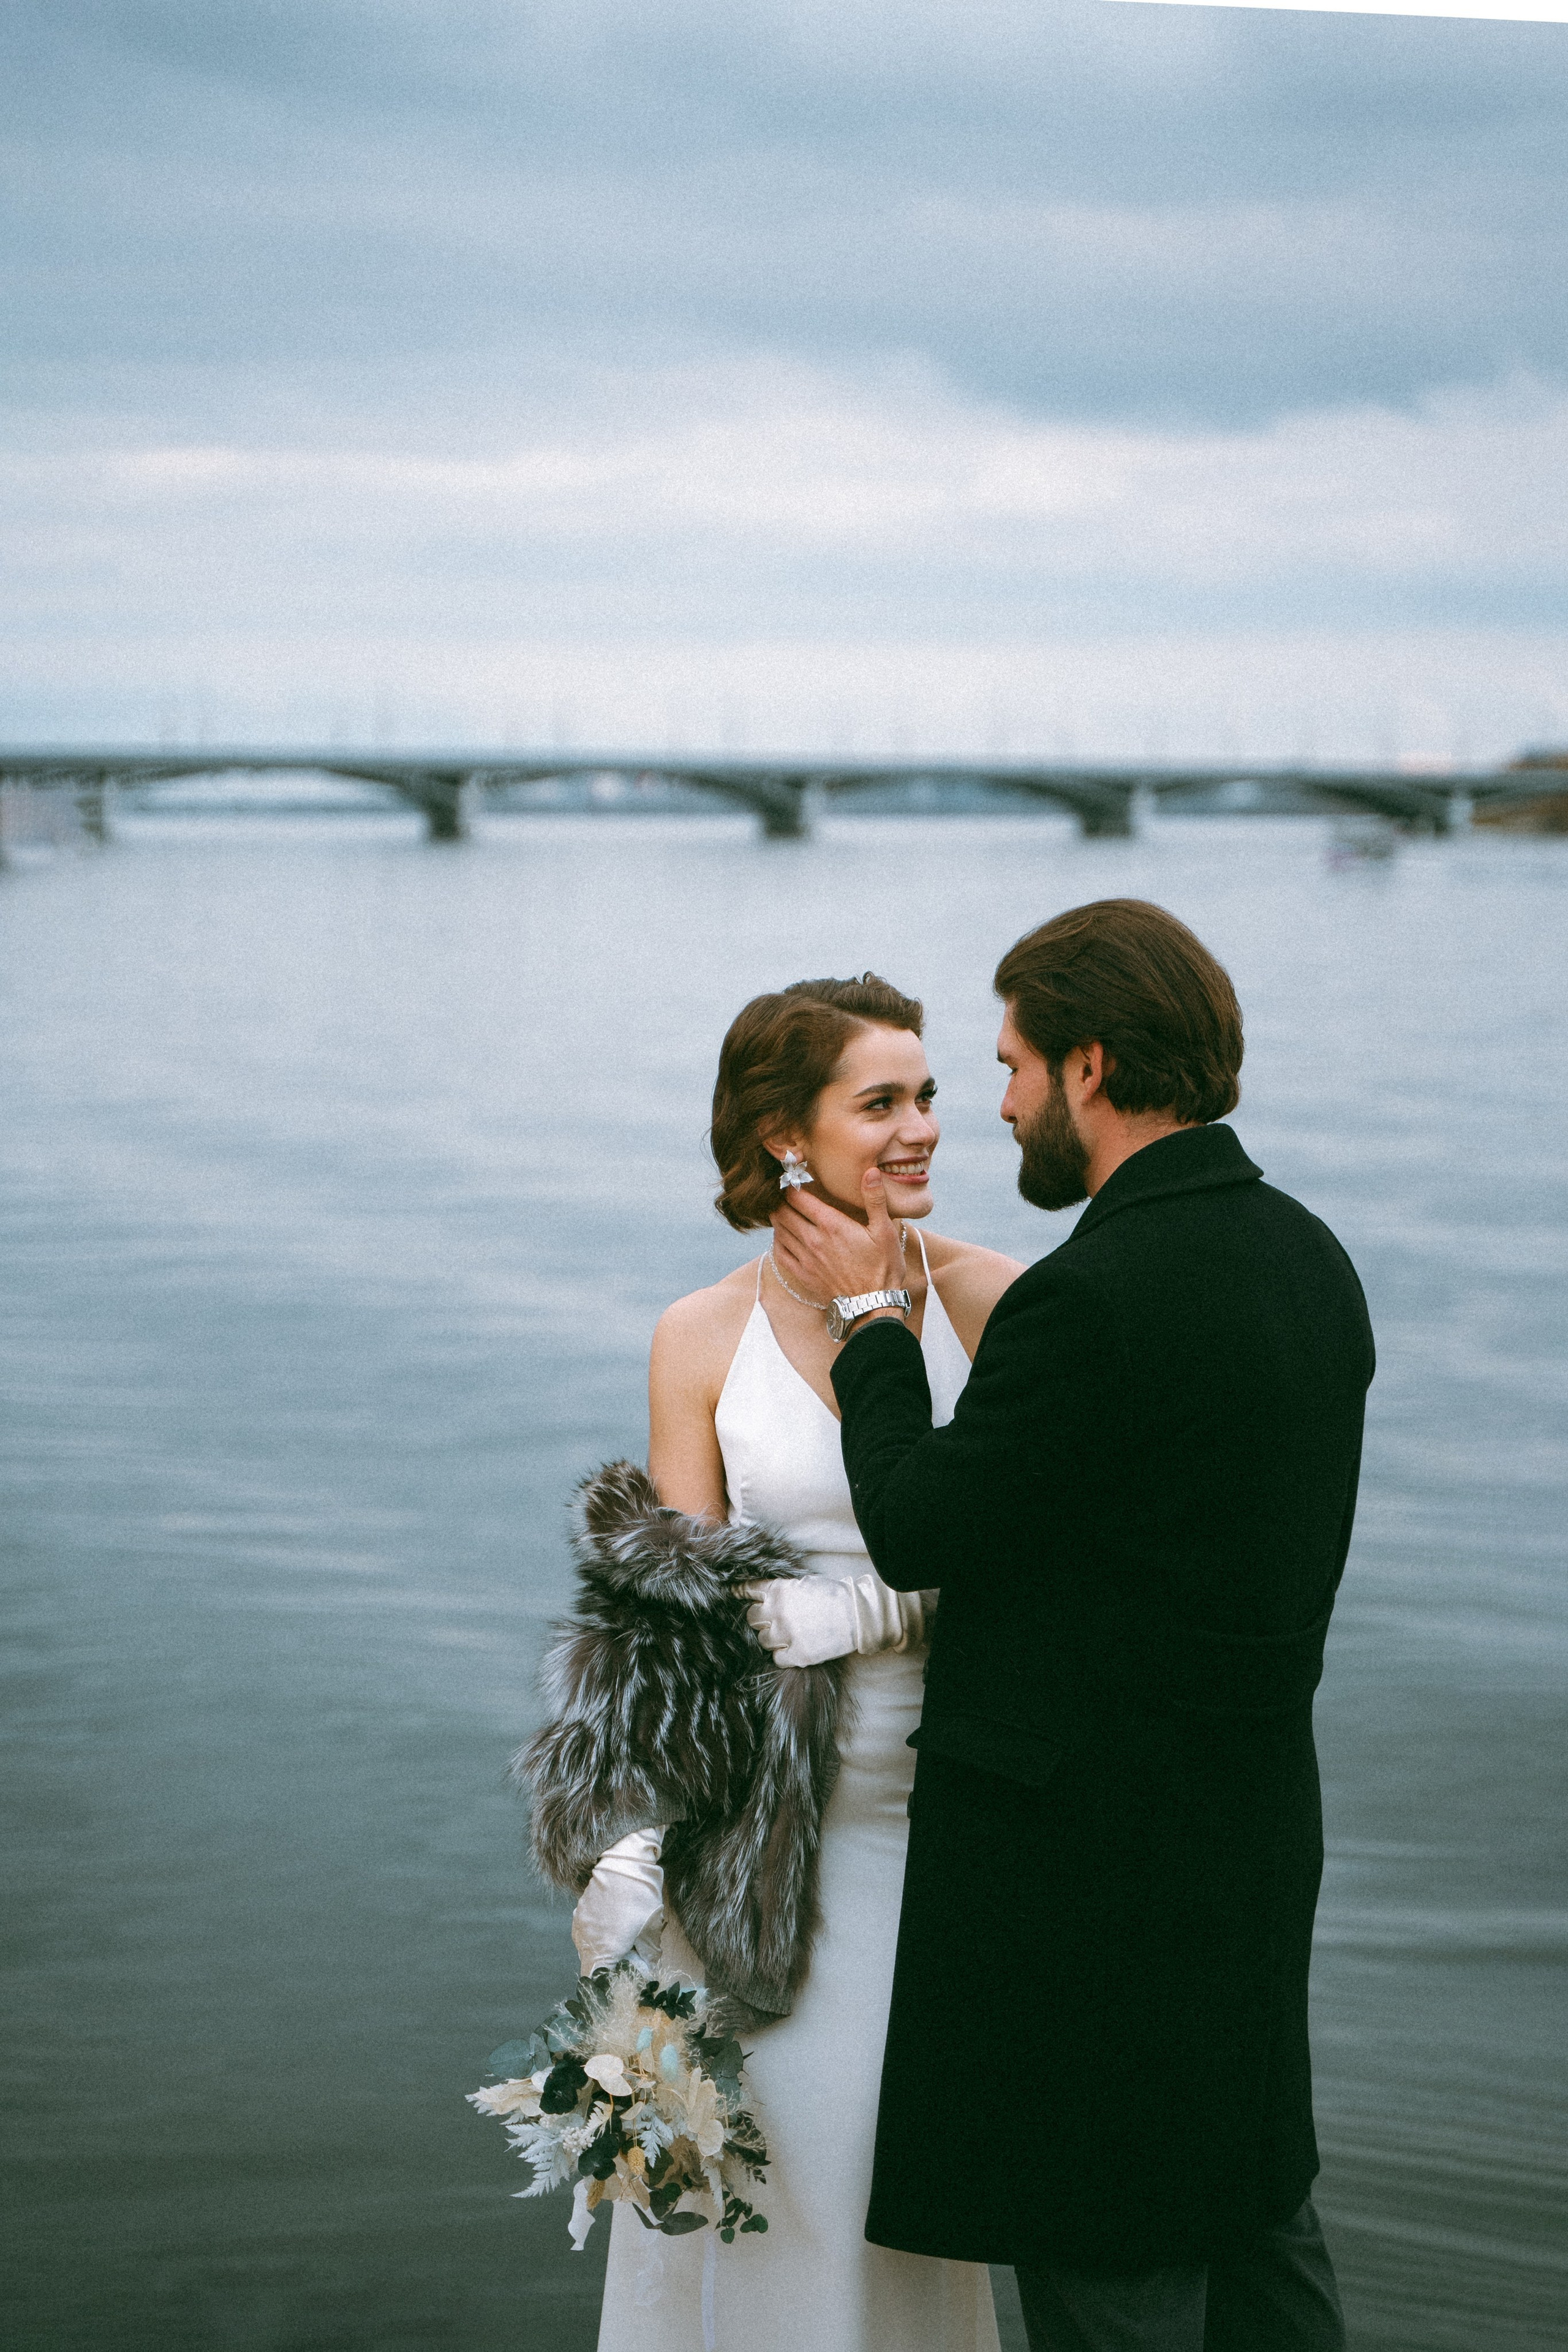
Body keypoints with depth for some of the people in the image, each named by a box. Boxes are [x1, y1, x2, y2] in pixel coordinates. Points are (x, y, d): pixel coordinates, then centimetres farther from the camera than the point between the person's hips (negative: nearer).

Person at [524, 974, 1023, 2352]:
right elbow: (673, 1614, 1)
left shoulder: (991, 1301, -3)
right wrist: (630, 1841, -7)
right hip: (763, 1818, 1)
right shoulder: (705, 1340, 0)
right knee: (755, 2149, 6)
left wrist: (880, 1606, -13)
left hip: (940, 1804, 0)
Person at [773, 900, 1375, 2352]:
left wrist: (869, 1318, -2)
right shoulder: (1307, 1256, 5)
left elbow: (917, 1531, -14)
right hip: (1257, 1834, 9)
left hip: (1091, 1852, -9)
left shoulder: (1095, 1297, -23)